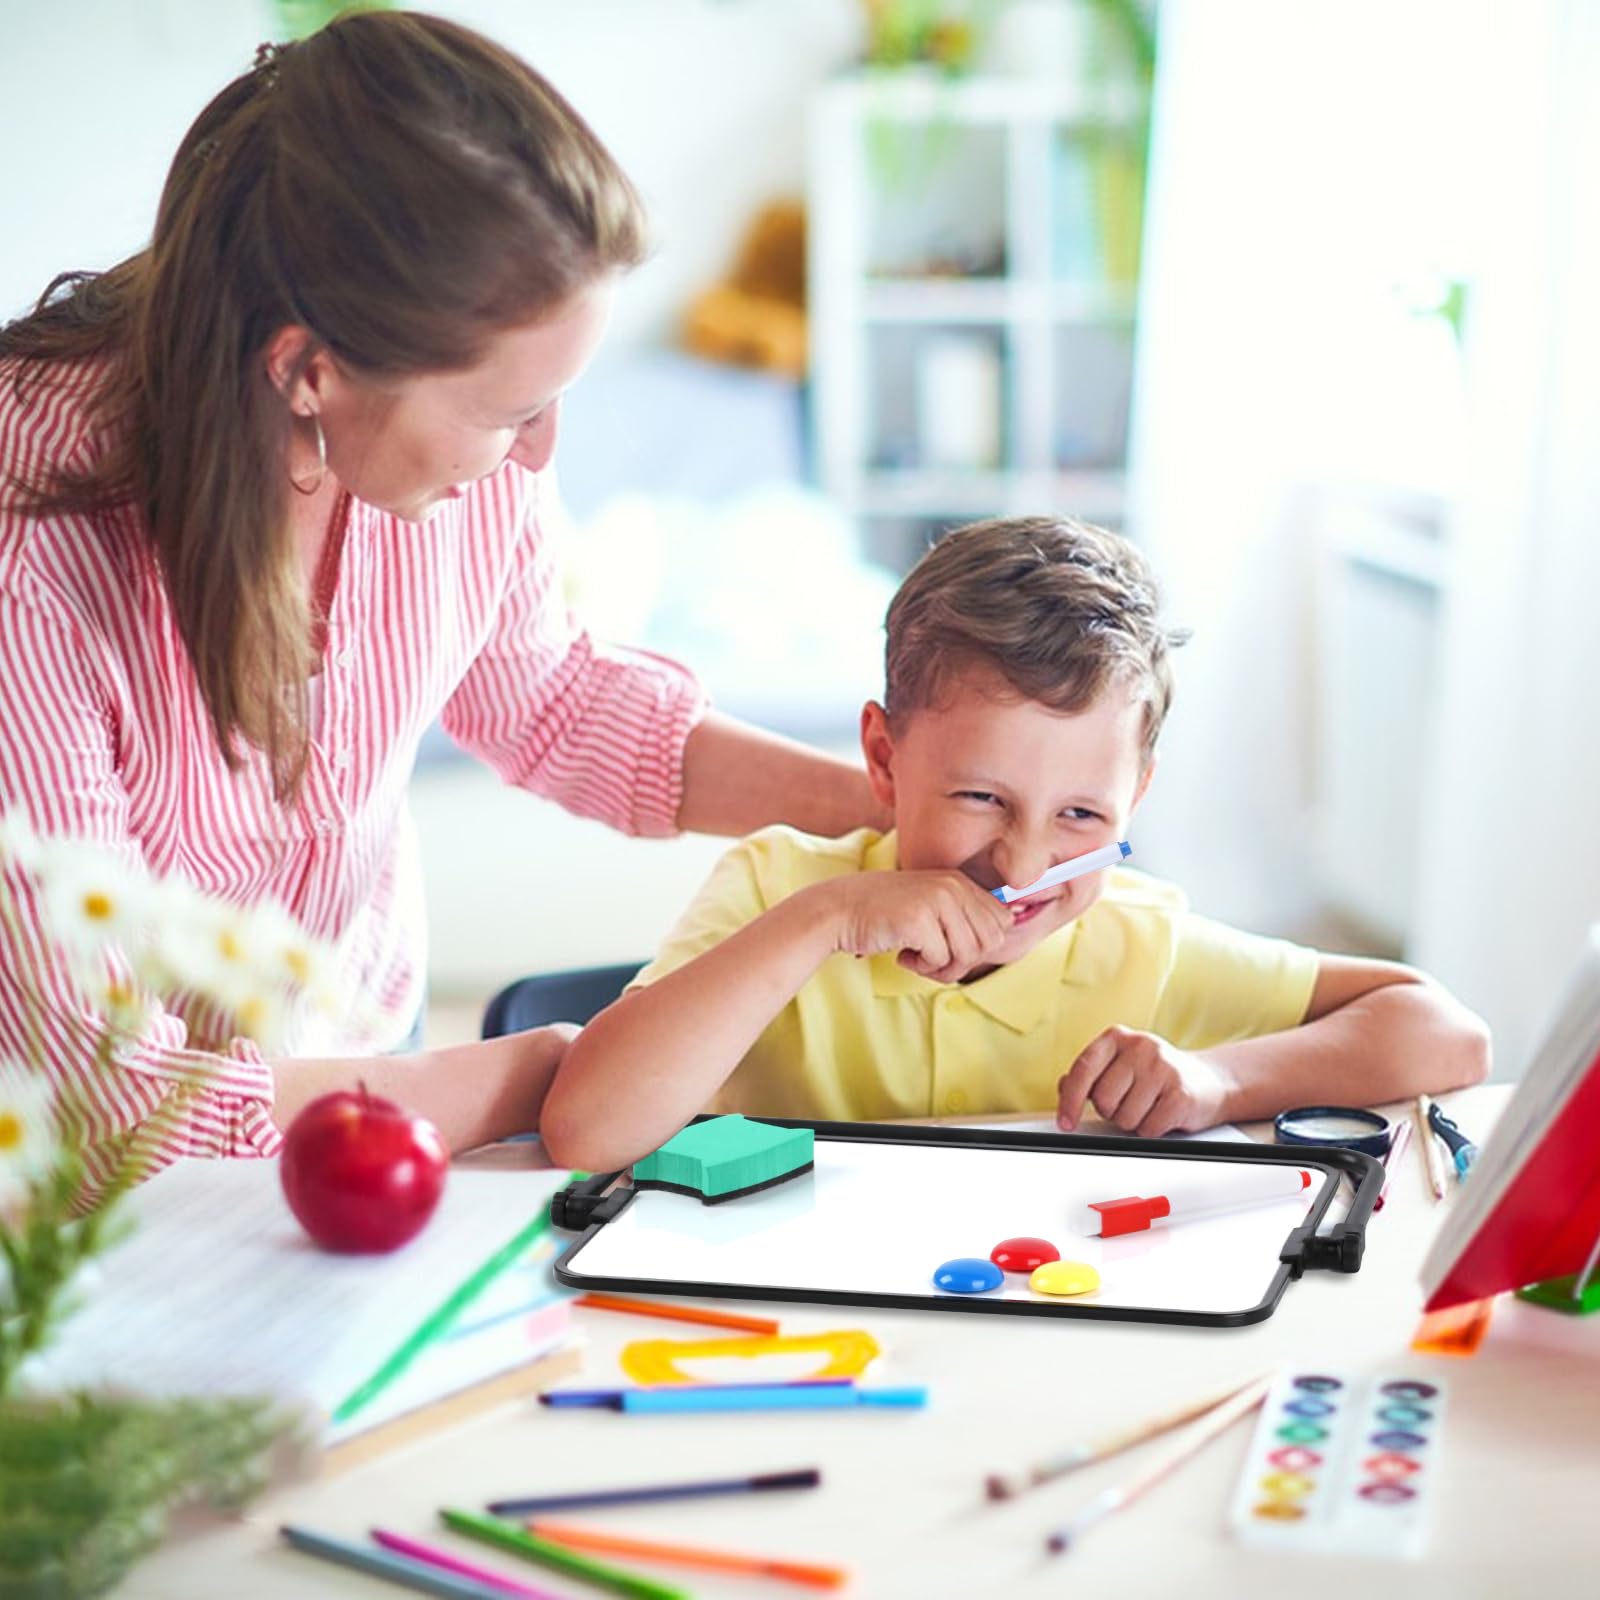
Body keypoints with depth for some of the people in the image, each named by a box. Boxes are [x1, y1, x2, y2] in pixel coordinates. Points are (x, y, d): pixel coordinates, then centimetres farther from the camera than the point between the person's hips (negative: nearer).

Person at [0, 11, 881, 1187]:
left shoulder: (466, 418, -14)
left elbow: (543, 696, 8)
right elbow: (120, 1099, -25)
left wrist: (877, 805, -2)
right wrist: (536, 1073, -17)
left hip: (360, 1060, 6)